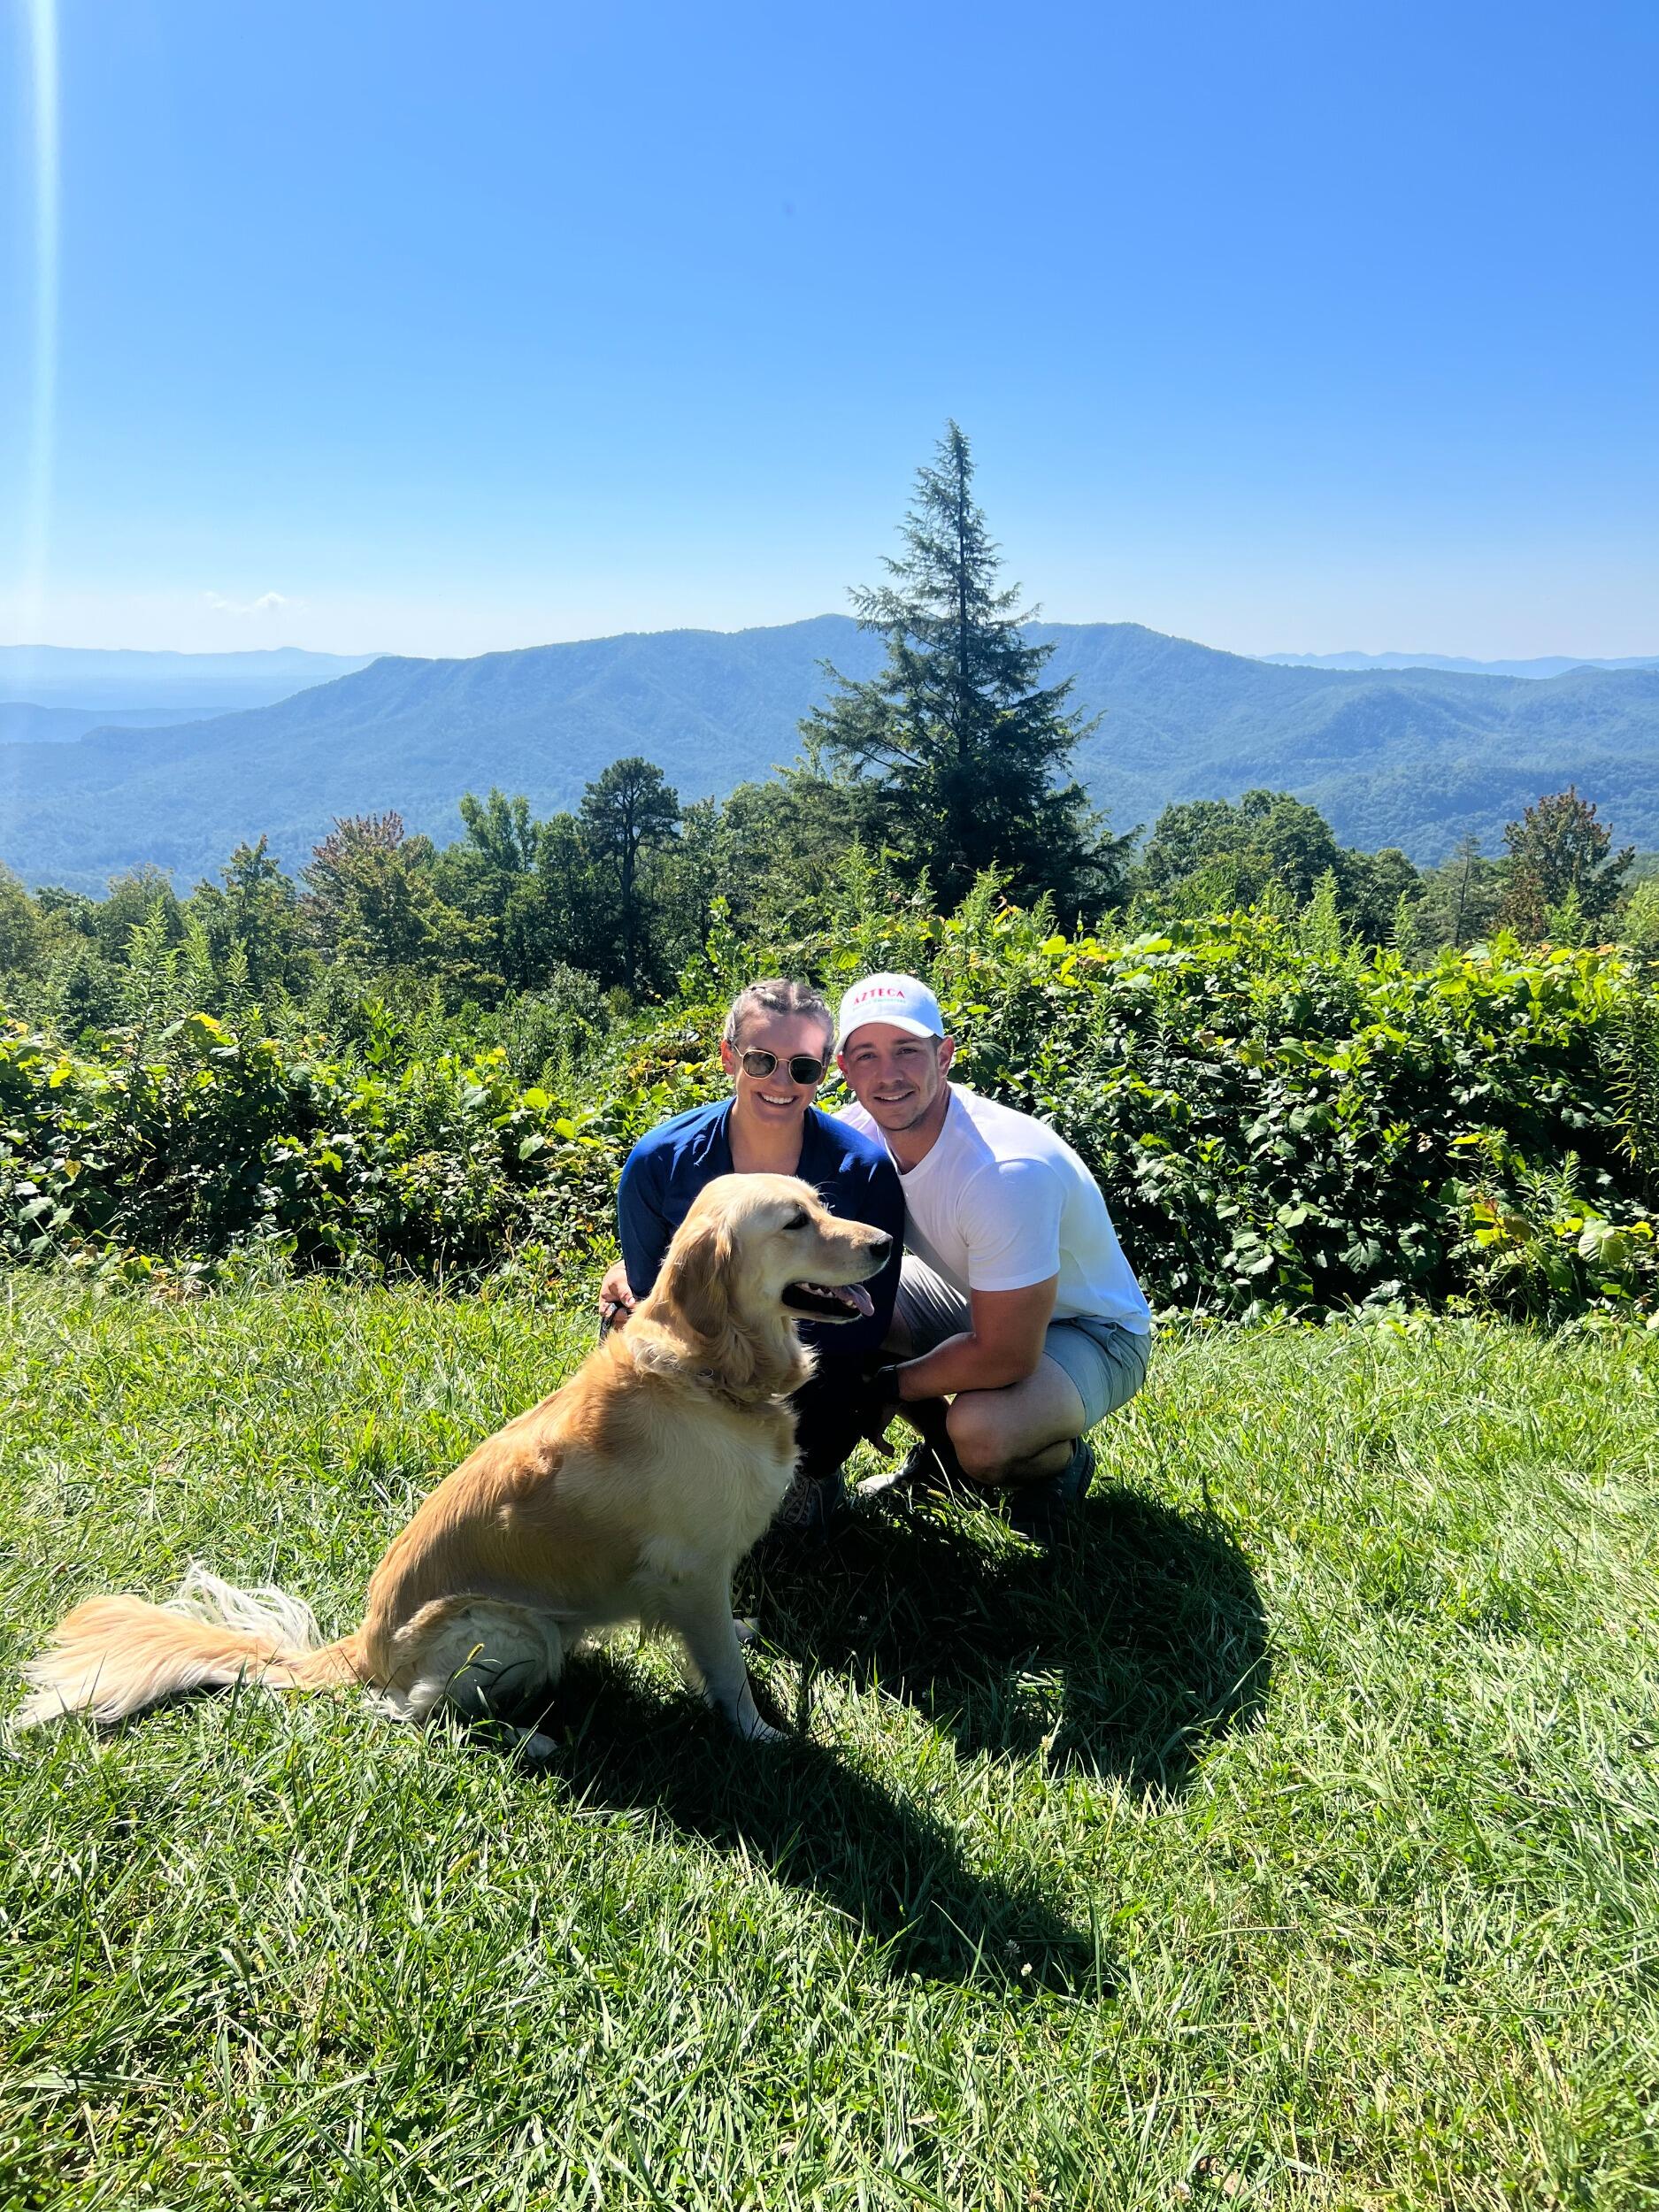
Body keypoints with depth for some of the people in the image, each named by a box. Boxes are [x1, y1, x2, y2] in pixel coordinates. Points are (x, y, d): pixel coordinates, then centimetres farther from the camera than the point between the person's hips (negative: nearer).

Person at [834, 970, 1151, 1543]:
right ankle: (940, 1448, 10)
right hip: (973, 1297, 7)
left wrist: (889, 1386, -18)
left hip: (1088, 1329, -7)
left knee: (982, 1432, -35)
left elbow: (1006, 1357, -33)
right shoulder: (857, 1132, -15)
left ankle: (1061, 1462, 3)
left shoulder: (1007, 1171, -36)